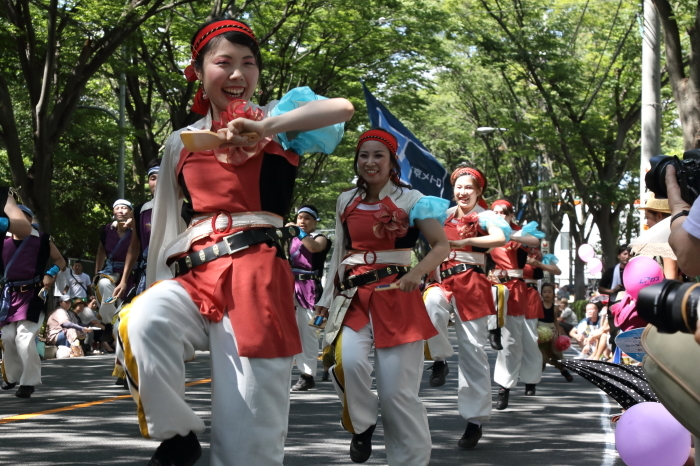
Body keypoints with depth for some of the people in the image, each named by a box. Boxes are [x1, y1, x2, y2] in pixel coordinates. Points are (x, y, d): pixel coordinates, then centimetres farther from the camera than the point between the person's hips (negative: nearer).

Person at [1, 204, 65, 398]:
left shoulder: (41, 239, -2)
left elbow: (60, 261, 5)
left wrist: (51, 273, -12)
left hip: (33, 294, -4)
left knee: (25, 337, -15)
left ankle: (29, 382, -6)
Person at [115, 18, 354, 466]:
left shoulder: (277, 118, 7)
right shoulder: (182, 142, 16)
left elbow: (342, 108, -13)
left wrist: (265, 127, -21)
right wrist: (156, 283, 16)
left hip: (257, 273, -2)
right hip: (196, 274, 3)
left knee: (249, 428, -7)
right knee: (140, 323, -31)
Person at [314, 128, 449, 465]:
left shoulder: (410, 199, -1)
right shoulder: (346, 201, 11)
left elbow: (442, 246, -3)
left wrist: (417, 273, -21)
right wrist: (327, 297, 17)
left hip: (396, 296, -3)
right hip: (354, 295, 3)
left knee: (397, 388, -4)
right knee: (348, 361, -25)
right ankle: (361, 426, 2)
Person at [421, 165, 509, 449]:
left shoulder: (485, 216, -1)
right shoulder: (445, 215, 12)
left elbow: (501, 237, -21)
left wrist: (463, 242, -29)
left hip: (471, 284, -2)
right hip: (443, 281, 3)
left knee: (473, 349, -2)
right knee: (432, 302, -35)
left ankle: (475, 420, 5)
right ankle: (439, 360, -13)